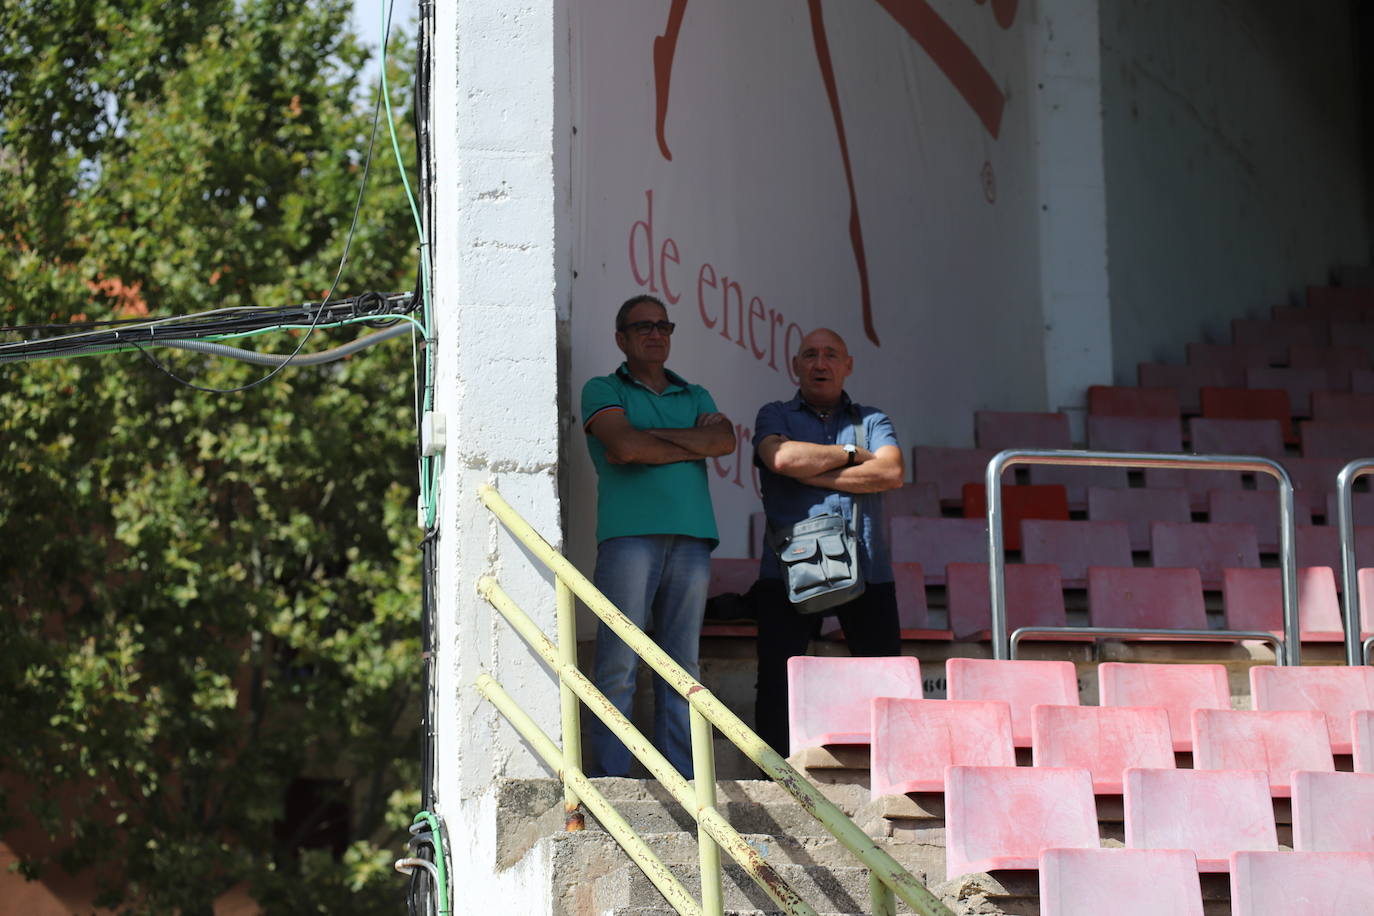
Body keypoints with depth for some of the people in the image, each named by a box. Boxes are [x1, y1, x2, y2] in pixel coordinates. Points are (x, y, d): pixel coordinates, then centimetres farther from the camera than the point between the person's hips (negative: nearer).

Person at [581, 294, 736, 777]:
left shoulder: (695, 396, 25)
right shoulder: (603, 390, 12)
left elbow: (726, 440, 5)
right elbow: (625, 447, -7)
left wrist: (650, 438, -3)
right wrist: (695, 443, 5)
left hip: (691, 536, 4)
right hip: (629, 533, -4)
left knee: (682, 664, 2)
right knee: (619, 664, -10)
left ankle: (682, 780, 2)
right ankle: (609, 779, -10)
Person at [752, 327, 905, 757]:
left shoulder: (871, 420, 17)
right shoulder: (775, 416, 13)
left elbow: (891, 472, -3)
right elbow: (781, 457, -10)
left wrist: (813, 475, -7)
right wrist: (851, 455, -2)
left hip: (866, 571, 1)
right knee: (777, 681, -4)